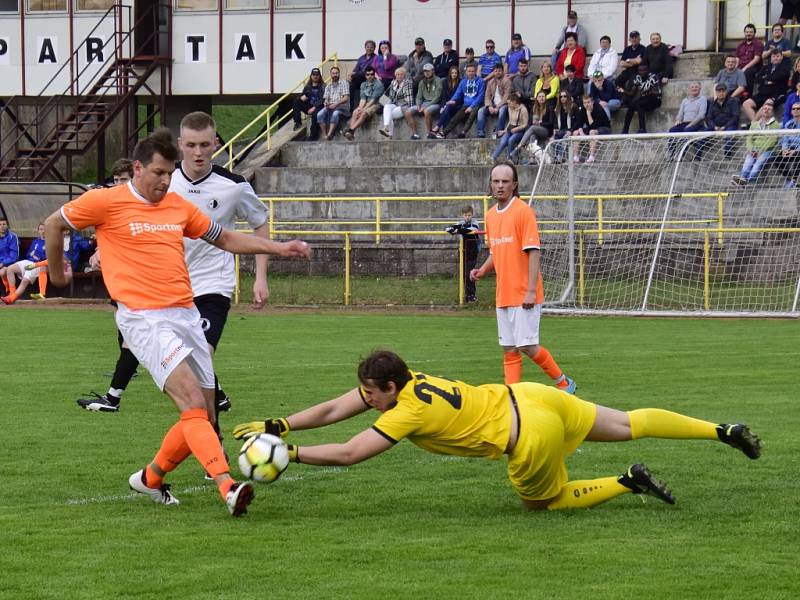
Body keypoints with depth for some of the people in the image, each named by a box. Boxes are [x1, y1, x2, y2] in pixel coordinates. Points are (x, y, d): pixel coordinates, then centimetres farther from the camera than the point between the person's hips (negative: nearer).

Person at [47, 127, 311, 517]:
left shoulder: (178, 206, 14)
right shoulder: (106, 202, -2)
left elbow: (225, 239, 24)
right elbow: (54, 225, 11)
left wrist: (278, 248, 16)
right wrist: (56, 273, 19)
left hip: (186, 316, 7)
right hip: (145, 320, -7)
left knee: (202, 417, 5)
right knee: (193, 403, -23)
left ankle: (150, 479, 27)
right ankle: (228, 487, -34)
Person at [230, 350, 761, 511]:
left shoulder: (407, 412, -20)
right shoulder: (402, 380, 0)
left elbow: (348, 454, -23)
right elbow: (331, 410, 3)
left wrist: (289, 454, -18)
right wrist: (276, 425, -5)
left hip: (531, 438, -8)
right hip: (529, 399, 8)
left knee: (545, 502, 17)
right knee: (629, 424, 18)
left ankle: (628, 483, 10)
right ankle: (724, 431, 22)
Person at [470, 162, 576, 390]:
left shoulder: (523, 211, -9)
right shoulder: (491, 215, 13)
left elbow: (533, 252, -14)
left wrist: (531, 291, -19)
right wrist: (483, 270, 4)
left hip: (524, 295, -7)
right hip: (503, 295, 7)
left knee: (526, 346, -7)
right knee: (509, 350, 6)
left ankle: (563, 382, 10)